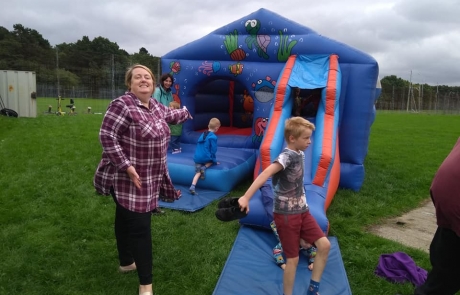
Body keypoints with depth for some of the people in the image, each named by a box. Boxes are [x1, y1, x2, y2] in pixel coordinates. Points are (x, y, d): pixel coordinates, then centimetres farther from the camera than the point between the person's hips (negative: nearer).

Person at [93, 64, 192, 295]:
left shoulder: (155, 105, 6)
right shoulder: (122, 105, -21)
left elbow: (169, 115, 27)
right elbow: (107, 136, -22)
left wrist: (187, 113, 44)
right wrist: (126, 166, -26)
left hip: (149, 178, 9)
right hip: (127, 178, -9)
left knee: (127, 219, 24)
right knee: (140, 227, -7)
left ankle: (126, 262, 42)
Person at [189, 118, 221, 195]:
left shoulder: (202, 134, 16)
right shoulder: (213, 137, -8)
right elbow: (213, 150, -7)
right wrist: (215, 161, 6)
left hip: (197, 158, 6)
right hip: (205, 157, -5)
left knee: (198, 172, 5)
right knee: (212, 160, 24)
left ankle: (192, 186, -18)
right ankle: (204, 167, -4)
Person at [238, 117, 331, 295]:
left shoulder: (300, 154, 4)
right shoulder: (287, 156, -22)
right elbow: (266, 173, -38)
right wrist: (246, 197, -47)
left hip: (301, 211, 8)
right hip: (286, 214, -8)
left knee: (325, 245, 4)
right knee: (293, 259, 2)